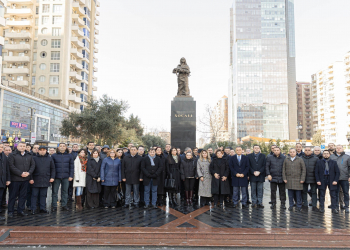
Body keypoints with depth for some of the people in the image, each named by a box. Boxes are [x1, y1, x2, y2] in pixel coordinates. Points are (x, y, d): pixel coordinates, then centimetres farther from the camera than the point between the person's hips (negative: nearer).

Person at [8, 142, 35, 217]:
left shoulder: (29, 156, 12)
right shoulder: (12, 155, 0)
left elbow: (33, 165, 9)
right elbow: (11, 166, -10)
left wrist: (29, 173, -10)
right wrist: (21, 173, -16)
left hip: (26, 179, 4)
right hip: (15, 179, -4)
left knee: (23, 195, 8)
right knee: (13, 195, 3)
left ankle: (20, 210, 17)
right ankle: (10, 211, 12)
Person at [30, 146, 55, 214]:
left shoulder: (49, 158, 8)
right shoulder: (35, 158, 0)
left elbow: (52, 168, 11)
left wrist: (52, 177, 3)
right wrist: (31, 178, -5)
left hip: (45, 180, 2)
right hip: (36, 180, -2)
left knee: (43, 195, 9)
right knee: (34, 195, 3)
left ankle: (43, 208, 16)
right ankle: (33, 209, 11)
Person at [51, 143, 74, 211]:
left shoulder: (69, 156, 7)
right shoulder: (54, 156, 3)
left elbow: (71, 167, 7)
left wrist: (71, 176, -1)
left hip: (66, 177, 1)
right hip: (56, 177, -1)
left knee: (65, 191, 8)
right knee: (55, 192, 3)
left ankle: (64, 205, 18)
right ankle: (54, 206, 11)